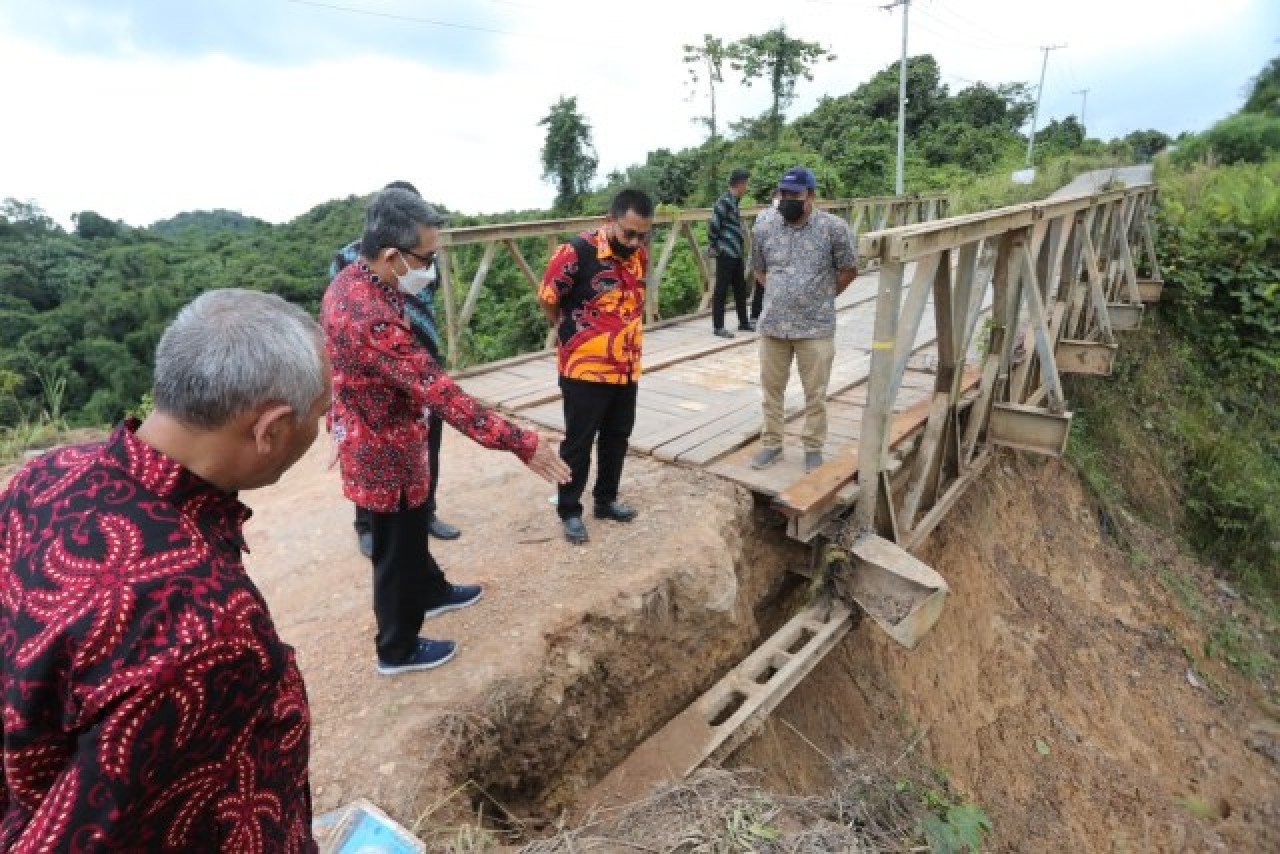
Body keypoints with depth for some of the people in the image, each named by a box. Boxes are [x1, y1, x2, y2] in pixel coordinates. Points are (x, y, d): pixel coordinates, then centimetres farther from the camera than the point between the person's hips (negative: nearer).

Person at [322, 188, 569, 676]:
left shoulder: (349, 283, -1)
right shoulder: (372, 316, -34)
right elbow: (439, 392, -36)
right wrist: (521, 443, -33)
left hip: (370, 440, 9)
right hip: (385, 453, -9)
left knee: (408, 532, 28)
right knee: (396, 549, 11)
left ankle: (431, 592, 52)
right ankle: (398, 649, 32)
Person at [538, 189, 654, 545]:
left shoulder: (640, 254, 2)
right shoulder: (577, 252, -18)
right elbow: (547, 299, -7)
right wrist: (573, 334, 7)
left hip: (627, 368, 6)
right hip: (585, 369, -6)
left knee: (616, 437, 17)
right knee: (578, 443, 6)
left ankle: (606, 500, 35)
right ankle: (569, 511, 21)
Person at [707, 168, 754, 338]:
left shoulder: (734, 201, 15)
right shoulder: (724, 201, -14)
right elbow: (713, 225, -17)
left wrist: (742, 251, 18)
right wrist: (713, 246, -10)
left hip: (736, 253, 9)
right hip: (726, 253, -9)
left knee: (740, 288, 14)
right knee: (721, 290, -3)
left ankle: (743, 323, 24)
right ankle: (718, 326, 2)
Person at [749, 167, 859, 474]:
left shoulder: (834, 227, -9)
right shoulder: (764, 226, 1)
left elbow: (848, 270, 3)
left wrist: (823, 297, 6)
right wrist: (779, 294, 8)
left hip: (816, 327, -3)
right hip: (772, 325, 3)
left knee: (815, 393, 8)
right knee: (771, 388, 12)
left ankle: (814, 448, 24)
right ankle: (772, 444, 28)